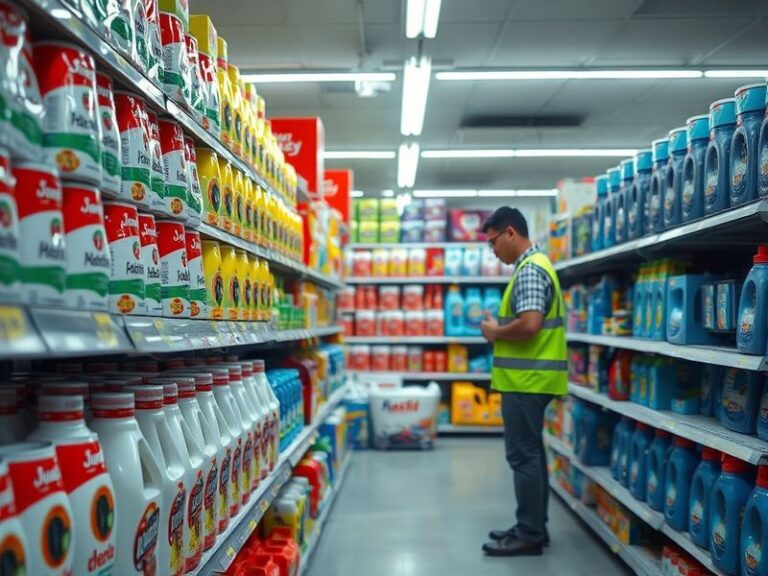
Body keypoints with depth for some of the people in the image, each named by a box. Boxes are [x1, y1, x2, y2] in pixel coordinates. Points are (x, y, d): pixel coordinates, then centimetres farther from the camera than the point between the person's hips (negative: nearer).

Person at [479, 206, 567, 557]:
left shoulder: (529, 270, -16)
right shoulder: (535, 265, 17)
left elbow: (529, 325, -27)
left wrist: (495, 332, -11)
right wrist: (501, 331, 8)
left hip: (527, 378, -11)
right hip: (532, 376, 11)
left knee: (523, 455, -3)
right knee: (531, 453, 15)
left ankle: (529, 536, 6)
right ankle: (533, 527, 25)